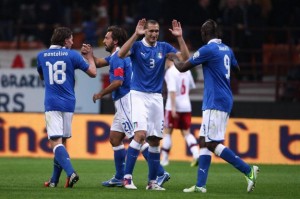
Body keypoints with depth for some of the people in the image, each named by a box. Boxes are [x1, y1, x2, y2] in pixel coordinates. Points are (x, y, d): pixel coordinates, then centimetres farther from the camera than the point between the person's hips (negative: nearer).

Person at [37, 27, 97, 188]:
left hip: (51, 104, -2)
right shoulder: (72, 55, 1)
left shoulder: (42, 56, 6)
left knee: (55, 142, -11)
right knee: (62, 141, 15)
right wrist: (90, 57, 21)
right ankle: (55, 180, 18)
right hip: (69, 103, 2)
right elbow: (93, 73, 4)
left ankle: (70, 173, -32)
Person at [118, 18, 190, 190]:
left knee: (155, 140, 4)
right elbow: (121, 54, -23)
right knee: (141, 134, -20)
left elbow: (185, 58, -1)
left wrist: (180, 38, -11)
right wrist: (136, 35, -28)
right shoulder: (137, 46, -3)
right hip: (139, 95, -4)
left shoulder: (164, 47, 7)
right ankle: (127, 177, -15)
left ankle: (153, 181, 12)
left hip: (157, 97, 4)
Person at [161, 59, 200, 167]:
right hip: (186, 106, 6)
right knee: (186, 132, 10)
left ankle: (164, 159, 8)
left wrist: (173, 108, -22)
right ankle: (196, 153, -10)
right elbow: (191, 86, 19)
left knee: (167, 132, 5)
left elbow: (172, 90, -20)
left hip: (174, 106, -6)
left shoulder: (171, 72, -13)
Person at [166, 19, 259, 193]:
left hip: (215, 102, -9)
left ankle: (248, 170, -14)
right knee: (205, 142, 9)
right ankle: (200, 185, 5)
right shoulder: (227, 50, 12)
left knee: (212, 144, -10)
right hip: (226, 101, 9)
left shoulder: (207, 50, -13)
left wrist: (173, 58, 15)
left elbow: (182, 67, -6)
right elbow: (236, 68, 33)